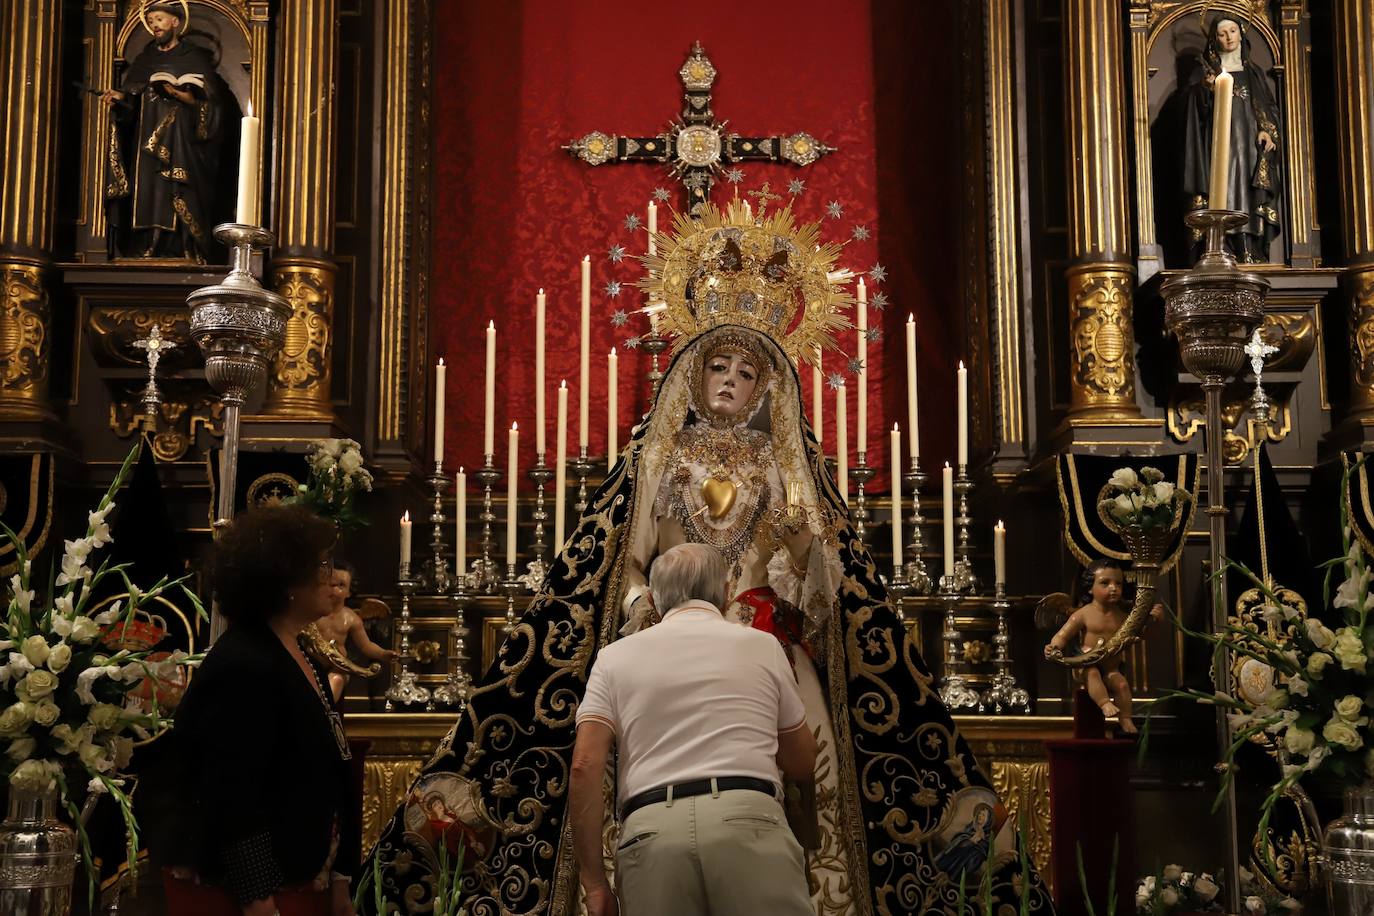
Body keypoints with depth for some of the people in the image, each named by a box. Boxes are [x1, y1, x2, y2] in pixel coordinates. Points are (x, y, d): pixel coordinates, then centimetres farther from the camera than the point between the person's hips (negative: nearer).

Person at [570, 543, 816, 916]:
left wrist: (594, 880, 7)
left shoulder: (616, 655, 18)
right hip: (747, 820, -1)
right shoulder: (761, 644, 18)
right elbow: (803, 767, 26)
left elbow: (585, 766, 5)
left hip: (650, 829, 1)